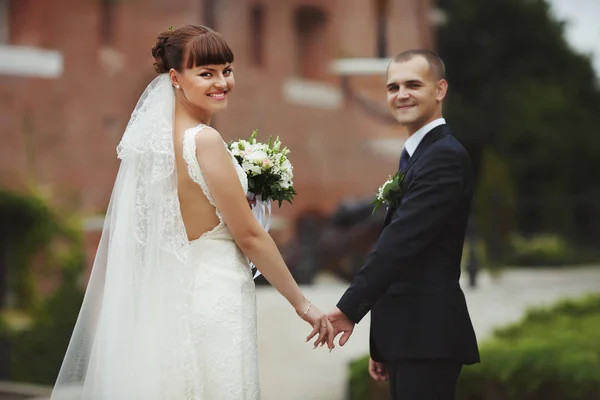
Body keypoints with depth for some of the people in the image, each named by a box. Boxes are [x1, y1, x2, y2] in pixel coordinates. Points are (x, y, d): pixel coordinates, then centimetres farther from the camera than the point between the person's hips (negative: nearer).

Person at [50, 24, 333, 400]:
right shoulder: (204, 140, -17)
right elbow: (249, 235, -14)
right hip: (215, 301, -8)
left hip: (169, 297, 8)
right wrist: (303, 303, -6)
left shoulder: (157, 134, 5)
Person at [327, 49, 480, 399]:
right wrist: (382, 345, 16)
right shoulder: (415, 154, 17)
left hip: (428, 336, -9)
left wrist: (350, 308, -19)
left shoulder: (445, 155, -13)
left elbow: (402, 240, -21)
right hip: (407, 335, 9)